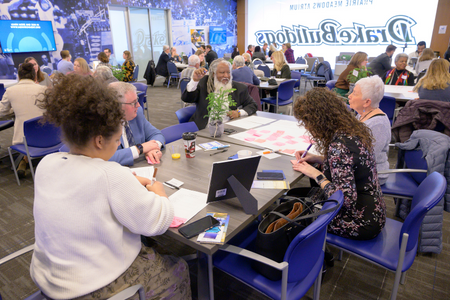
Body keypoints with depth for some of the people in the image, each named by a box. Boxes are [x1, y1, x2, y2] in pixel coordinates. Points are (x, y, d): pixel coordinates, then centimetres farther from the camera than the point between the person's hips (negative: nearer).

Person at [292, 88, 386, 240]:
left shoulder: (338, 146, -30)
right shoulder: (354, 130, -2)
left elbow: (346, 200, -31)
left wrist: (317, 175, -19)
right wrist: (317, 159, 5)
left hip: (361, 222, -9)